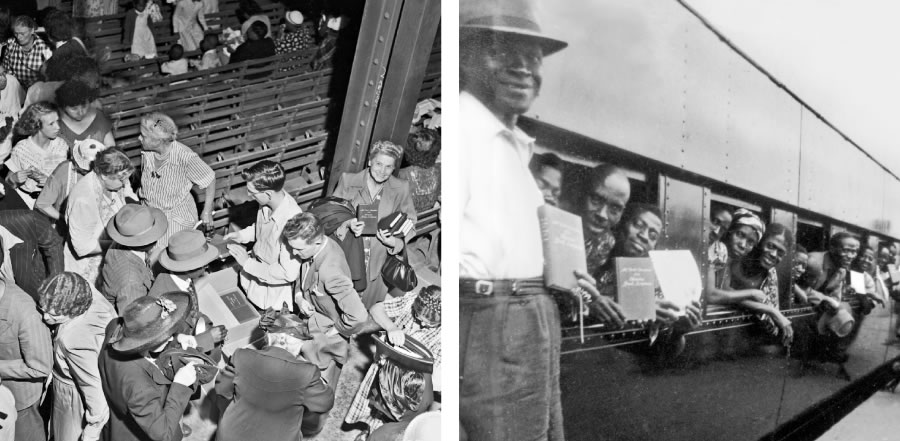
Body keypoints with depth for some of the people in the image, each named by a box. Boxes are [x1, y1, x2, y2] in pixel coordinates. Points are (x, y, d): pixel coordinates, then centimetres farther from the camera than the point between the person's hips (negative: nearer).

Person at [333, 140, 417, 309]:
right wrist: (348, 226, -21)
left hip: (378, 263, 1)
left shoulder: (401, 189, -2)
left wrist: (396, 241, -15)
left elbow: (409, 224, 4)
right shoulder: (348, 181, -5)